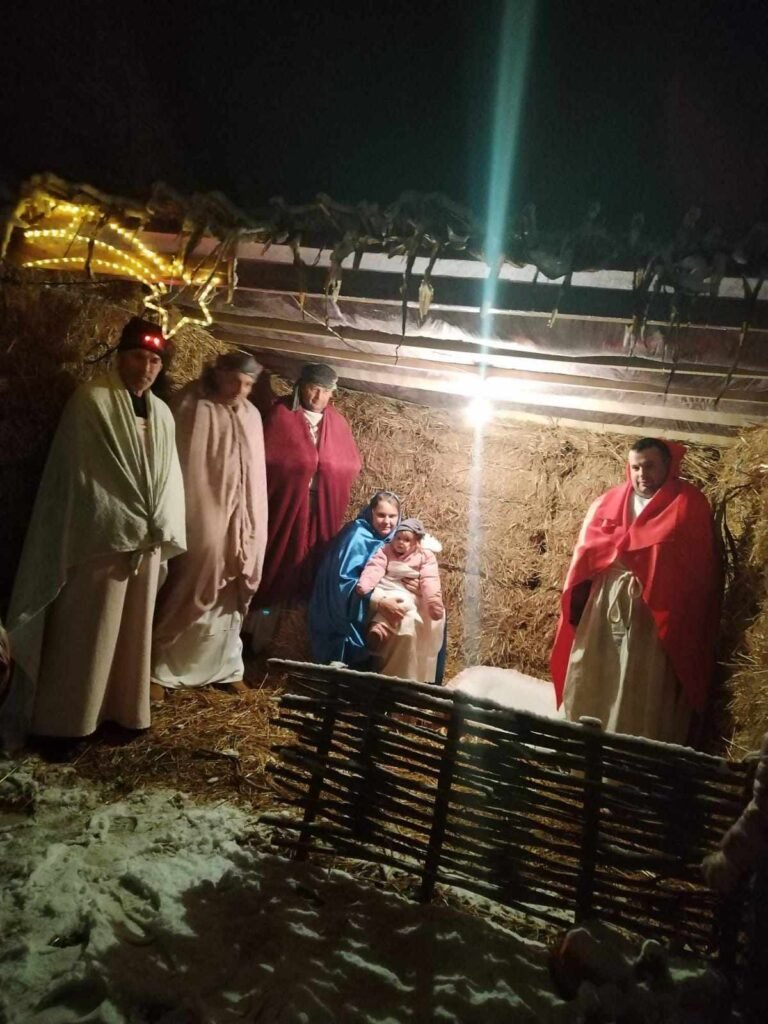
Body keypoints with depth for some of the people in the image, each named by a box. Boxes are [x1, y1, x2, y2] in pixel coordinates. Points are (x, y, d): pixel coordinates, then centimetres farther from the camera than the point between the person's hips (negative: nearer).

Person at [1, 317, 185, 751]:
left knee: (131, 633, 13)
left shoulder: (162, 413, 12)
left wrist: (163, 529, 0)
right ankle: (62, 722, 11)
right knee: (85, 635, 0)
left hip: (146, 543, 6)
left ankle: (121, 710, 24)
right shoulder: (91, 400, -6)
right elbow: (79, 474, -9)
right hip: (99, 539, -6)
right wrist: (130, 527, -13)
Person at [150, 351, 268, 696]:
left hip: (236, 521, 5)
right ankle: (159, 670, 11)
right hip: (198, 519, -5)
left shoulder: (251, 416, 9)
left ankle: (225, 667, 24)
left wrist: (252, 523, 11)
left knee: (228, 597, 12)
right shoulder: (191, 407, -8)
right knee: (185, 594, 0)